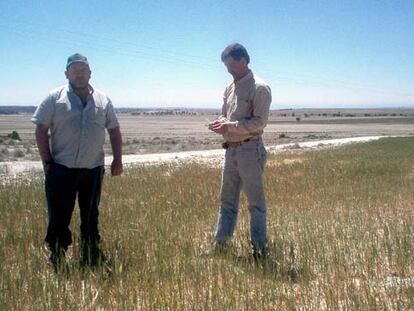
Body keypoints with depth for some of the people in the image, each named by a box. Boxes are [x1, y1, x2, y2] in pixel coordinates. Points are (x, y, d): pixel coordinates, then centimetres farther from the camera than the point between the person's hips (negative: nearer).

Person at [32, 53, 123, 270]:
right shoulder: (55, 98, 1)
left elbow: (114, 131, 13)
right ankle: (56, 261, 12)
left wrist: (118, 159, 4)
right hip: (62, 169, -3)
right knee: (59, 217, -1)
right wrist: (47, 162, -6)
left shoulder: (102, 100, 9)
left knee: (91, 217, 12)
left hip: (93, 170, 3)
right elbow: (41, 131, -1)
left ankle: (92, 260, 25)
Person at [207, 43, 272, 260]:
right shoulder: (230, 89, 14)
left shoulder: (259, 88, -10)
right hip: (231, 149, 8)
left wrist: (230, 127, -19)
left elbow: (259, 121, -17)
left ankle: (260, 248, 11)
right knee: (227, 200, 13)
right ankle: (220, 243, 22)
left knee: (255, 201, 1)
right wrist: (220, 124, -1)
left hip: (250, 149, -8)